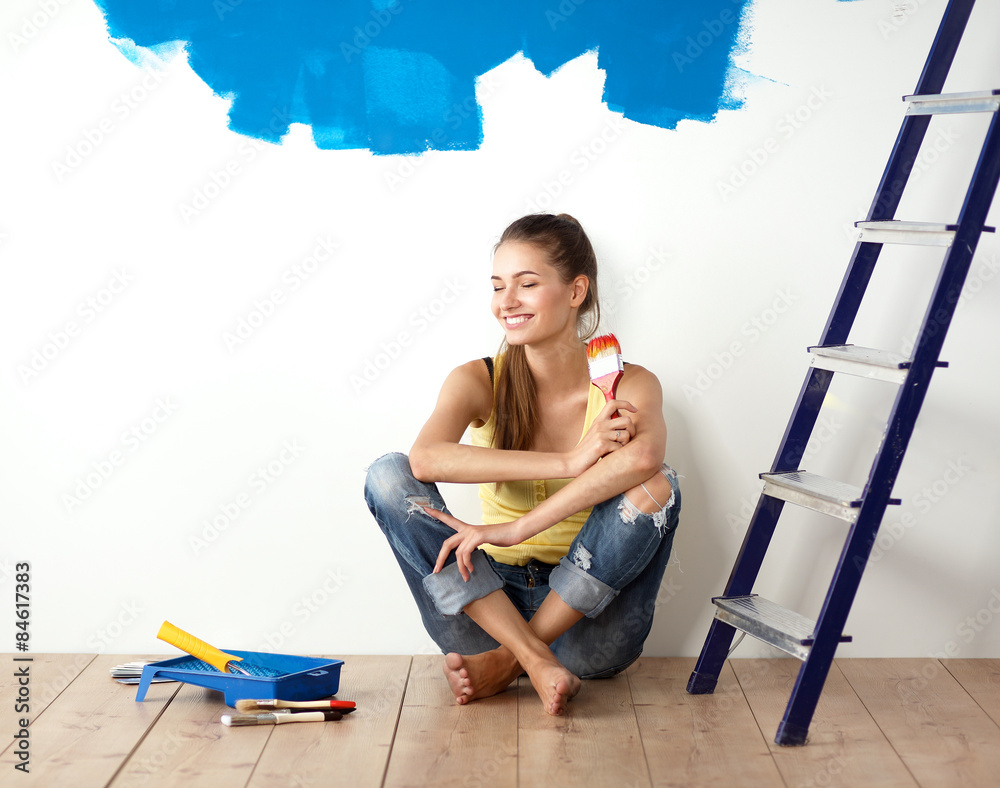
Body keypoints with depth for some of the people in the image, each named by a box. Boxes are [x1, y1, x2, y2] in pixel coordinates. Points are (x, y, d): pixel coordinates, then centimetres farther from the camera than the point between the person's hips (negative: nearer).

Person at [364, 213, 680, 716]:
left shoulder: (629, 386, -7)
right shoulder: (478, 381, -5)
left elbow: (642, 457, -32)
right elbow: (426, 458, -28)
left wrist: (514, 530, -36)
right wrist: (569, 461, -30)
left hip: (587, 613, 0)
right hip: (490, 602, 1)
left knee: (656, 486, -26)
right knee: (388, 474, -18)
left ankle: (506, 661, -16)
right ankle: (535, 660, -25)